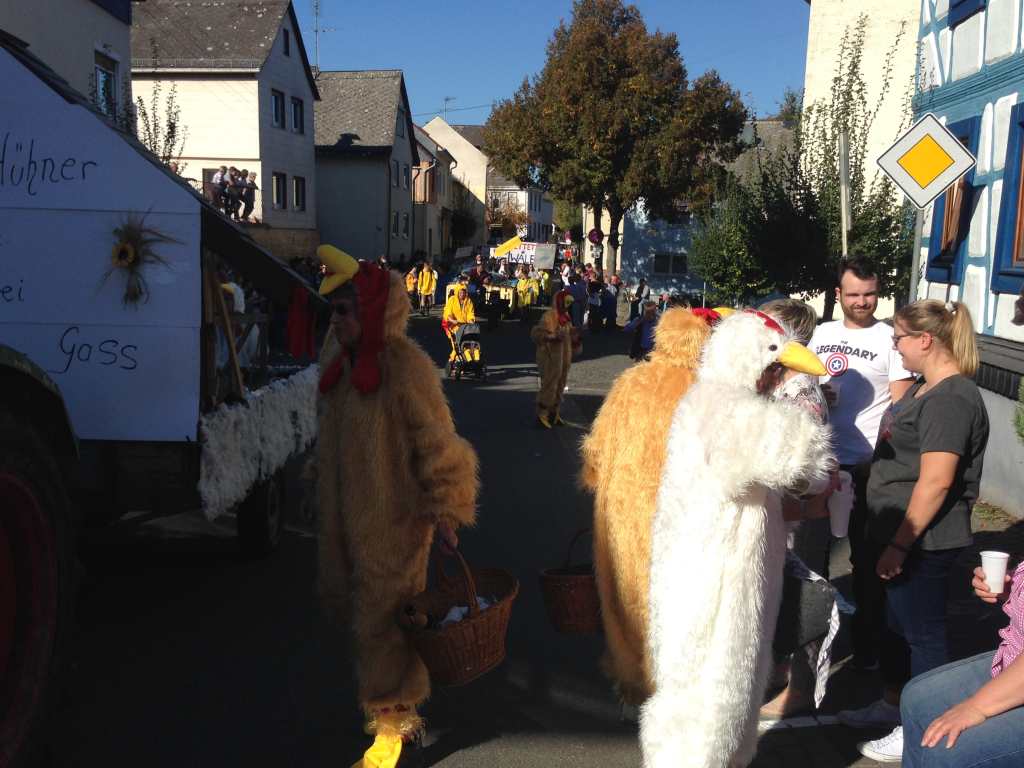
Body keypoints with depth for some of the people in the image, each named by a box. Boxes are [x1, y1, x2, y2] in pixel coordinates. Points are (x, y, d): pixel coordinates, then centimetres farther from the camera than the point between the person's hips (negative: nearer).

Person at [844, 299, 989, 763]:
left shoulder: (951, 399, -21)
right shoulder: (926, 387, 11)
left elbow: (935, 482, -26)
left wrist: (899, 544, -23)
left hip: (922, 542, -10)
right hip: (900, 533, 10)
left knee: (922, 632, 4)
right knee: (897, 623, 21)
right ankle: (893, 704, 37)